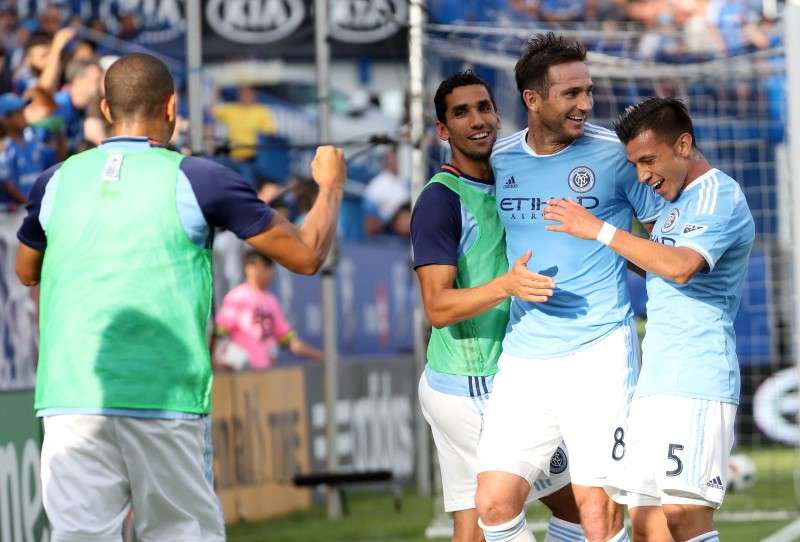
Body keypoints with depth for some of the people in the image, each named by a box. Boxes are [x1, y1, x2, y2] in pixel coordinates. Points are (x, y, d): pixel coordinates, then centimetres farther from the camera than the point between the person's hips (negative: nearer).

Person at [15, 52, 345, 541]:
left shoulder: (58, 182, 8)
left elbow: (26, 272, 28)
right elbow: (307, 254, 6)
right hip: (164, 399, -2)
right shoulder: (195, 180, -1)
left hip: (69, 396, 2)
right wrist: (331, 186, 24)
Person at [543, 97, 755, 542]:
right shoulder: (676, 203, 22)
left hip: (697, 383, -9)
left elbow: (680, 267, -25)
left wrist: (601, 231, -21)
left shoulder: (719, 196, -8)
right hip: (656, 384, 9)